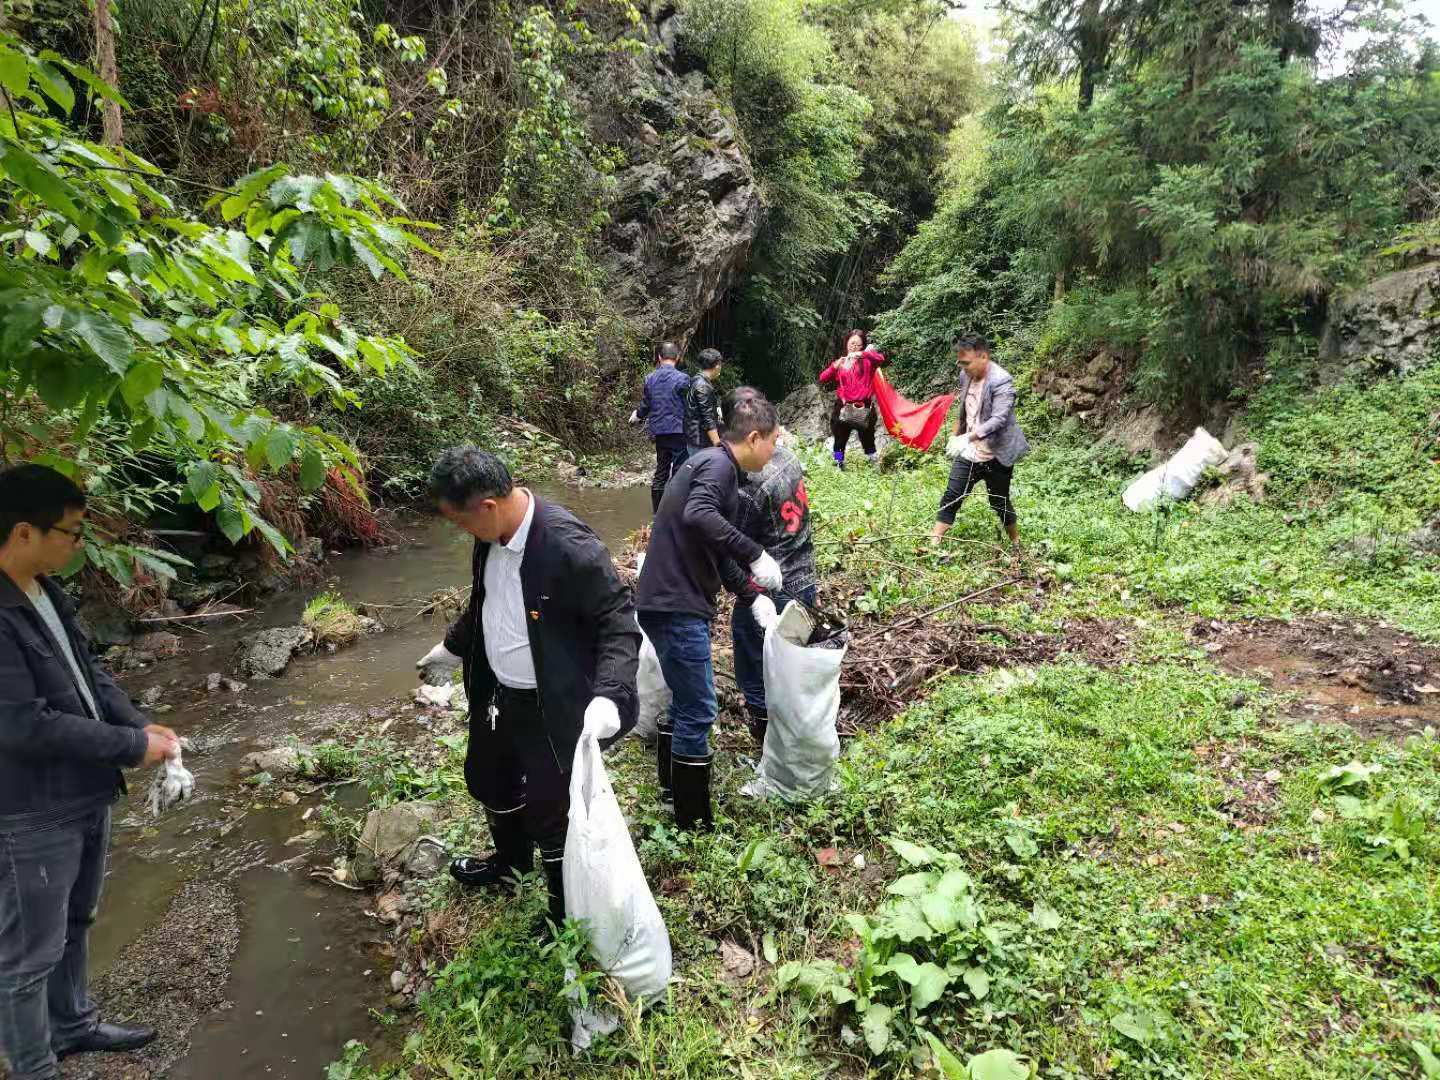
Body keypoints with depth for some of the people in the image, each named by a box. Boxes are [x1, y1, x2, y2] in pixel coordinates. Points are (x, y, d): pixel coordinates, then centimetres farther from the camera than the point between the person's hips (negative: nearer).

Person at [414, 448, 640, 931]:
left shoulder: (569, 546, -30)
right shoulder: (493, 533, -5)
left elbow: (619, 620, -23)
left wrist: (608, 695, -34)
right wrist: (453, 647, 27)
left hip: (553, 709, -8)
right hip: (498, 693, 9)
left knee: (551, 813, 6)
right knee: (488, 781, 27)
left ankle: (567, 918, 33)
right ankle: (511, 861, 57)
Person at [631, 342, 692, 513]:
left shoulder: (649, 379, 4)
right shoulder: (682, 378, -12)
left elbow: (645, 406, 12)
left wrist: (637, 415, 33)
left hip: (658, 431, 6)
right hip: (678, 431, -6)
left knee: (661, 470, 13)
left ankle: (657, 512, 18)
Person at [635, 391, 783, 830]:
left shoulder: (714, 465, 18)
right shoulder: (719, 465, -12)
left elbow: (718, 553, 23)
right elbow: (698, 515, -34)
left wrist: (754, 597, 19)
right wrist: (756, 555, -29)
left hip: (671, 604, 10)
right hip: (676, 608, -10)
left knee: (685, 702, 23)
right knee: (698, 712, 1)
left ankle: (672, 785, 40)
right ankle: (693, 819, 13)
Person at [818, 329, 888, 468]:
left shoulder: (867, 360, 4)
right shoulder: (840, 362, 11)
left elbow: (881, 359, -18)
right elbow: (822, 379, 2)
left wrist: (861, 354, -31)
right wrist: (835, 366, -14)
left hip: (863, 408, -2)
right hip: (843, 408, 2)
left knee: (867, 440, 6)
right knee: (840, 440, 5)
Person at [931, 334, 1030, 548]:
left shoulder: (1001, 381, -21)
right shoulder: (966, 375, 2)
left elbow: (998, 419, -29)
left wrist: (968, 437, -38)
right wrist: (955, 436, 23)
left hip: (996, 456, -6)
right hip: (969, 452, 6)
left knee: (999, 502, 8)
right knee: (950, 498, 2)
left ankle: (1016, 544, 30)